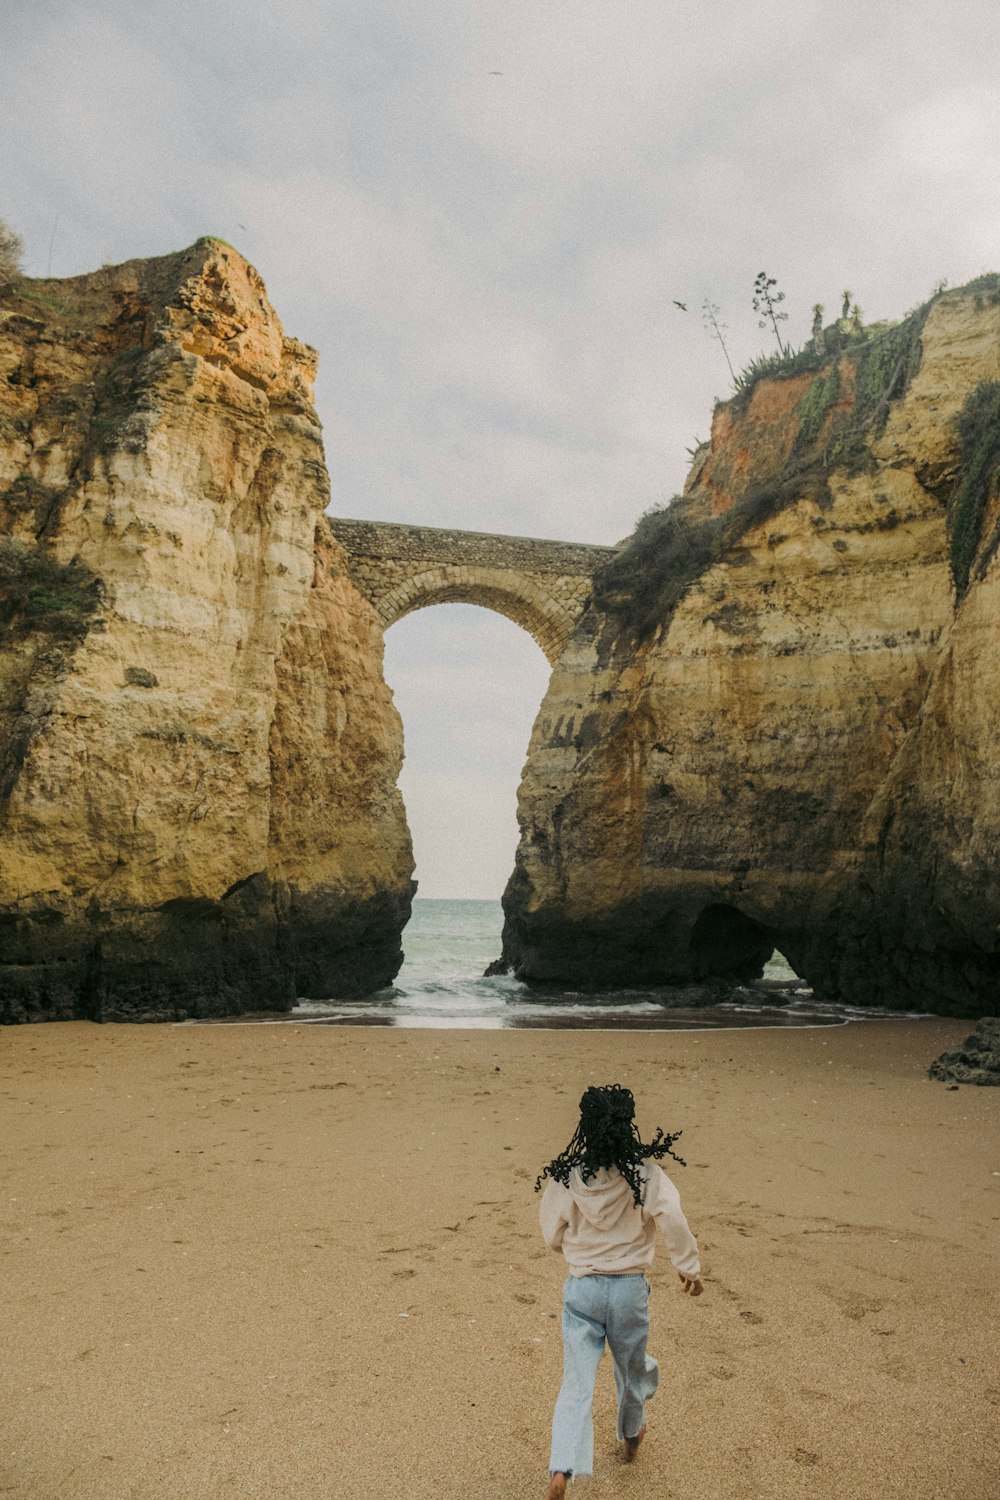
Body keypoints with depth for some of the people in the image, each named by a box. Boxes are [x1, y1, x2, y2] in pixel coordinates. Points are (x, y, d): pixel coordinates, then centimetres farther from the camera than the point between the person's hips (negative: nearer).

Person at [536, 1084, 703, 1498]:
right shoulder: (645, 1173, -16)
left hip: (581, 1288, 0)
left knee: (576, 1382, 7)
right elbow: (672, 1221, -22)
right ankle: (630, 1437, 49)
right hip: (630, 1287, 1)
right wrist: (689, 1267, -7)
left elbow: (552, 1236, -1)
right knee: (631, 1367, 26)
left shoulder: (565, 1177, -12)